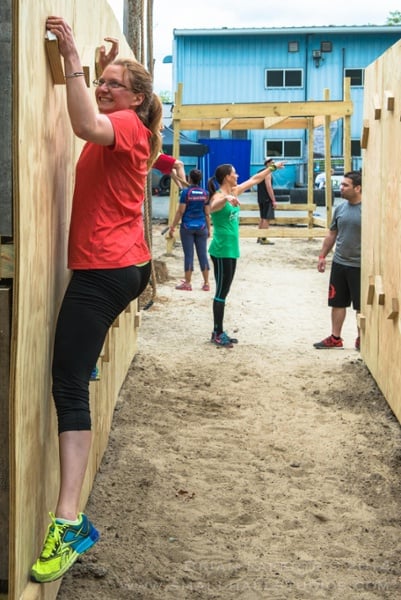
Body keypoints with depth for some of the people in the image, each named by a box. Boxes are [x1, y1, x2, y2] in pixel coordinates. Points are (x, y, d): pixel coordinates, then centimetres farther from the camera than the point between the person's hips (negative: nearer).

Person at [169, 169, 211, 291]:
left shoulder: (186, 192, -7)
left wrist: (172, 227, -1)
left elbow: (180, 212, -7)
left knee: (188, 254, 1)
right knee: (203, 254, 6)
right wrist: (209, 229, 15)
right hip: (201, 227, 3)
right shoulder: (205, 193, 3)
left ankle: (187, 283, 6)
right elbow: (207, 213, 6)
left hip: (187, 227, -3)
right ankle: (206, 283, 8)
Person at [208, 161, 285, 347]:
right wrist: (226, 198, -60)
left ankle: (219, 332, 18)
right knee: (221, 292, -4)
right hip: (222, 250, -9)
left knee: (224, 292, 12)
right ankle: (217, 334, 2)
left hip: (231, 249, 9)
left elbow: (254, 179, 23)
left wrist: (272, 168, 31)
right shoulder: (219, 196, -16)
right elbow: (212, 207, -41)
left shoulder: (233, 191, 10)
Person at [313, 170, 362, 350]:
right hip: (339, 263, 6)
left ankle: (361, 339, 21)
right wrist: (322, 256, 13)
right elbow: (332, 234, 14)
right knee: (337, 302, 12)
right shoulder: (340, 208, 4)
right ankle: (335, 338, 22)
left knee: (361, 306, 8)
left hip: (360, 266, -5)